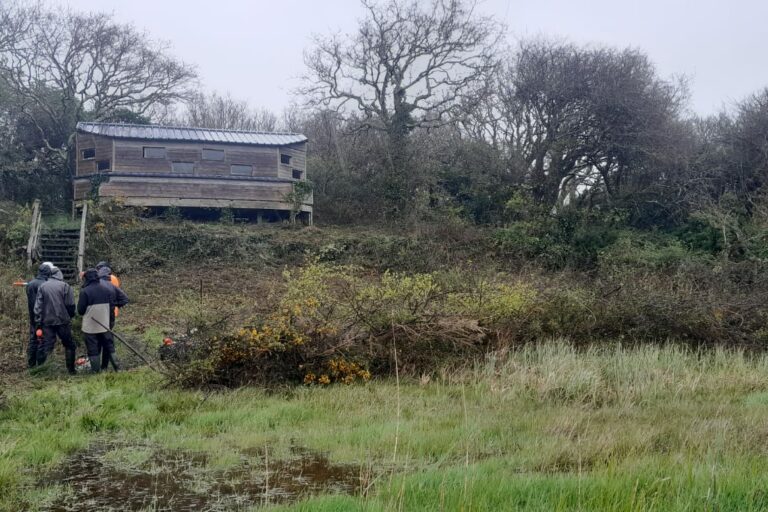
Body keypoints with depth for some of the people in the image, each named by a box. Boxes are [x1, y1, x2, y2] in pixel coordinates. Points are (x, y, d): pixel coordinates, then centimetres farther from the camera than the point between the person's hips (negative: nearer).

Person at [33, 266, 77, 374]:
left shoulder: (42, 286, 5)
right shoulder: (65, 286, -4)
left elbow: (38, 306, 3)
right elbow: (70, 305, -5)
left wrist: (38, 322, 5)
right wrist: (70, 316, 13)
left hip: (47, 321, 3)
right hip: (62, 321, -3)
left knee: (46, 345, 6)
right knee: (69, 345, 10)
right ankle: (71, 369, 11)